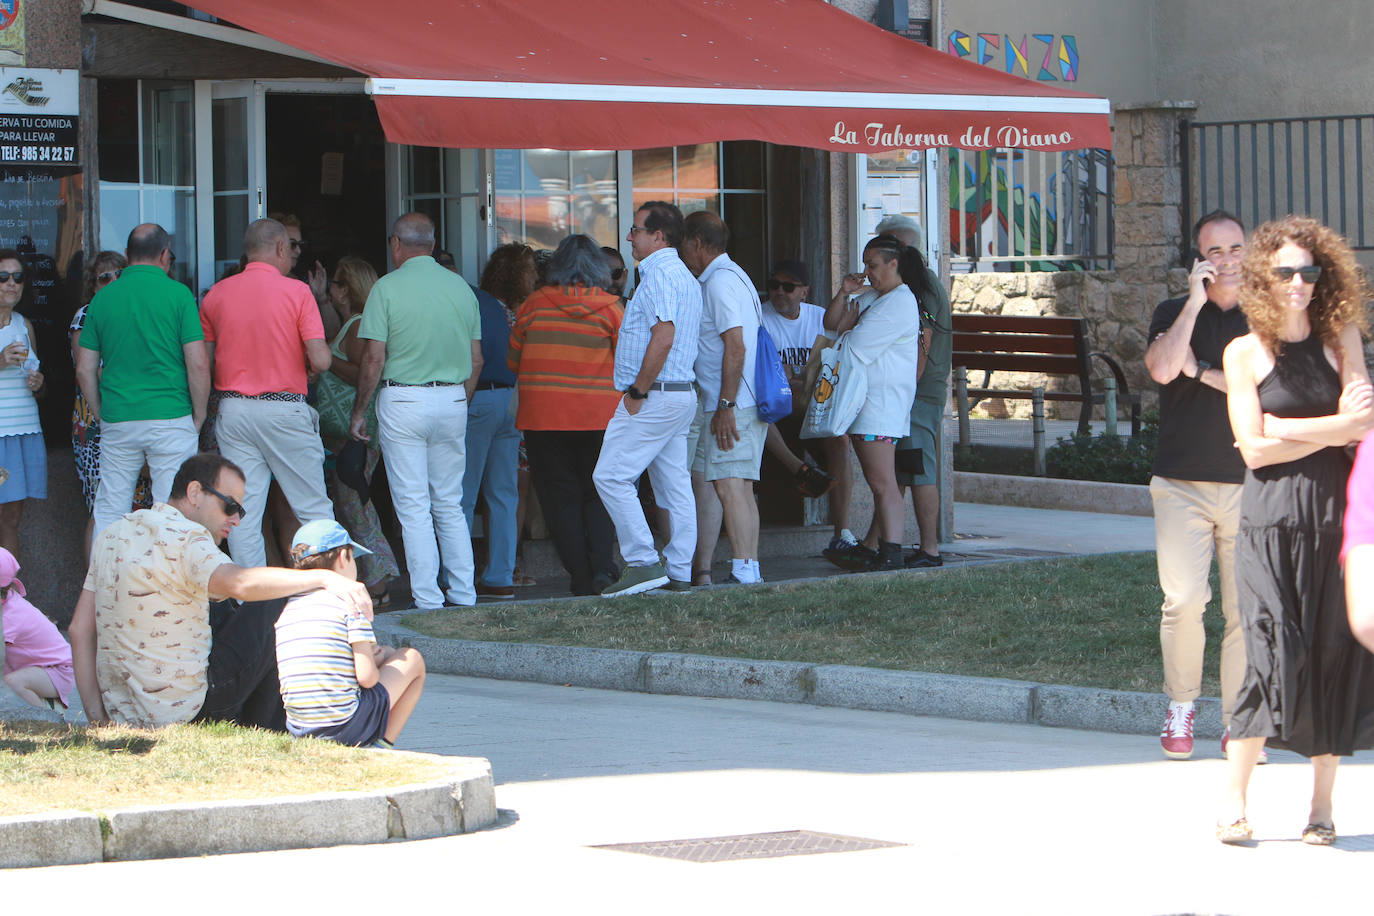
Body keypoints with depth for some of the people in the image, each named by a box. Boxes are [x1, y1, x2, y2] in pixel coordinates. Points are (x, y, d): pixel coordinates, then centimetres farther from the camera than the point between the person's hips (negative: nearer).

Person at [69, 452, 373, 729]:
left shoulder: (112, 535, 9)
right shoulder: (185, 538, -16)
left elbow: (80, 630, 7)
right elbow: (240, 584, -36)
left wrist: (97, 717, 7)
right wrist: (323, 577, -35)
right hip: (184, 712, -8)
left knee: (226, 612, 29)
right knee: (277, 604, 4)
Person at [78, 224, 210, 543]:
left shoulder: (102, 298, 5)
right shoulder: (177, 294, -5)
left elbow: (85, 370, 6)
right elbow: (198, 364, -10)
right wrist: (199, 416, 2)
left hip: (117, 421, 3)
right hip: (171, 419, -3)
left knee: (108, 515, 9)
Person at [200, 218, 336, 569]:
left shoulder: (216, 295, 4)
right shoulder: (296, 292, -6)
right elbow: (320, 360, -13)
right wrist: (308, 368, 9)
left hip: (233, 409, 3)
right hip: (285, 408, -3)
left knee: (243, 515, 4)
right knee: (314, 510, 6)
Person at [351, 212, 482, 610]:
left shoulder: (388, 288, -8)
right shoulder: (460, 287, 7)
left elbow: (374, 359, -11)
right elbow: (476, 360, 9)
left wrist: (358, 412, -1)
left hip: (403, 400, -5)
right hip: (453, 400, 5)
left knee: (413, 507, -1)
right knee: (450, 505, 13)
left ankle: (427, 599, -3)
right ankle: (463, 593, 11)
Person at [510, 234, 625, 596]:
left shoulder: (533, 305, 0)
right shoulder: (610, 307, -3)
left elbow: (513, 362, 9)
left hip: (543, 416, 0)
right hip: (599, 414, 0)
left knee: (561, 498, 6)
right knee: (598, 492, 11)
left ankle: (582, 577, 3)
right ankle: (602, 564, -8)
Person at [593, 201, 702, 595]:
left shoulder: (659, 274, -14)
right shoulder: (684, 276, 19)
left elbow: (663, 336, -25)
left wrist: (637, 392, -20)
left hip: (655, 395, -10)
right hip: (681, 395, 10)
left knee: (611, 476, -8)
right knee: (675, 485, 9)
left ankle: (643, 562, -12)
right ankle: (679, 573, 9)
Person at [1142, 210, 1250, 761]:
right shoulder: (1174, 314, 9)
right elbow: (1163, 368, -12)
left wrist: (1202, 372, -5)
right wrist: (1195, 301, -13)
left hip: (1249, 483, 1)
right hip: (1182, 483, 0)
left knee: (1246, 607, -4)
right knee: (1183, 600, -12)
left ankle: (1238, 721, 5)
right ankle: (1180, 710, 4)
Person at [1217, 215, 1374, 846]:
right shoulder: (1245, 353, 5)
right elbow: (1254, 449, -2)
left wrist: (1286, 428, -8)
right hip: (1273, 516, -2)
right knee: (1273, 652, -13)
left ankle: (1321, 805, 7)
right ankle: (1233, 799, -7)